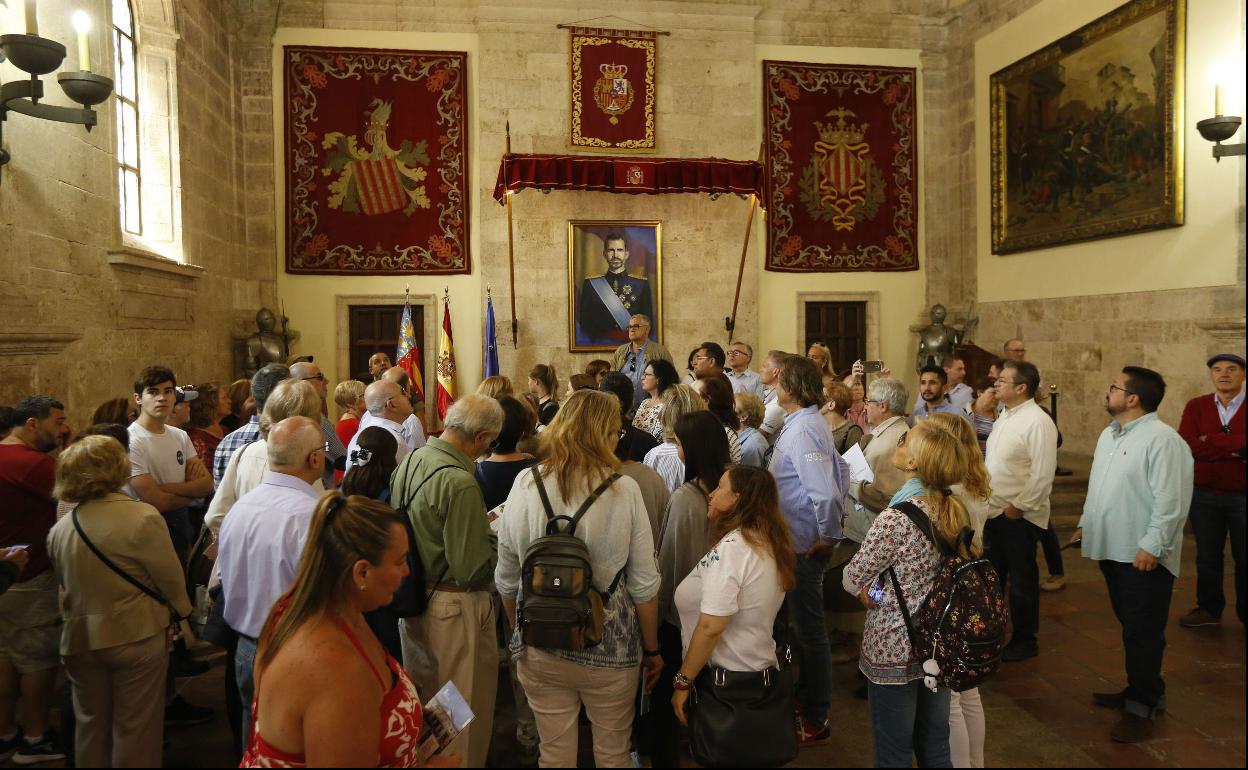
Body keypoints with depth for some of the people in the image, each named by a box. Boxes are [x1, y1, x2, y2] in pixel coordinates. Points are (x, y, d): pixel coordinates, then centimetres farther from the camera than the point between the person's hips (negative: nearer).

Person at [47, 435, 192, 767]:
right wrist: (182, 614, 5)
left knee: (90, 724, 21)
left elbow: (65, 587, 6)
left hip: (79, 639, 5)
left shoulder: (59, 529, -2)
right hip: (136, 636, -5)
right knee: (134, 726, 9)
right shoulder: (142, 517, -19)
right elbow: (171, 579, -13)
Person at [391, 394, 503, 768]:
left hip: (413, 598, 9)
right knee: (467, 709, 10)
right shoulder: (460, 483, -27)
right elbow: (471, 569, -26)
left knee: (419, 699, 25)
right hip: (454, 607, -8)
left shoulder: (410, 460, -2)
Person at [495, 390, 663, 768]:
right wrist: (652, 649, 7)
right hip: (609, 645, -2)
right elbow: (644, 585, -9)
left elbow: (506, 580, 0)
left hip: (539, 647, 2)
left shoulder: (525, 484, -7)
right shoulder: (624, 490, -13)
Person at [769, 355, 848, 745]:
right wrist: (830, 527, 13)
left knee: (808, 629, 3)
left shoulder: (802, 430, -23)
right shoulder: (809, 422, 8)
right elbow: (840, 471, 15)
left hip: (804, 547, -10)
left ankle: (815, 721, 17)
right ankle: (807, 697, 39)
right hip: (799, 541, 10)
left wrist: (829, 535, -18)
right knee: (804, 624, 22)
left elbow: (825, 491, -31)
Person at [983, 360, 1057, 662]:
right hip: (995, 510, 9)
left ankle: (1025, 641, 23)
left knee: (1021, 580, 7)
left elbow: (1042, 473, -22)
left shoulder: (1038, 422, -19)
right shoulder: (1005, 416, 10)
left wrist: (1019, 506, -19)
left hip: (1019, 515, -9)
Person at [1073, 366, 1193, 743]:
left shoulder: (1163, 440, -18)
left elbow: (1171, 500, -22)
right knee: (1130, 627, 19)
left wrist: (1152, 546, -22)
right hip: (1113, 549, 9)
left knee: (1143, 633, 1)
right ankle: (1140, 690, 33)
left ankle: (1143, 707, 13)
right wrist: (1087, 524, 22)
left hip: (1144, 556, -9)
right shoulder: (1110, 434, 12)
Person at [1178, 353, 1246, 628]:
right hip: (1204, 495, 2)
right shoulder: (1196, 406, 0)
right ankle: (1209, 608, 30)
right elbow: (1188, 445, -14)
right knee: (1207, 556, 14)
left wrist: (1212, 441, -18)